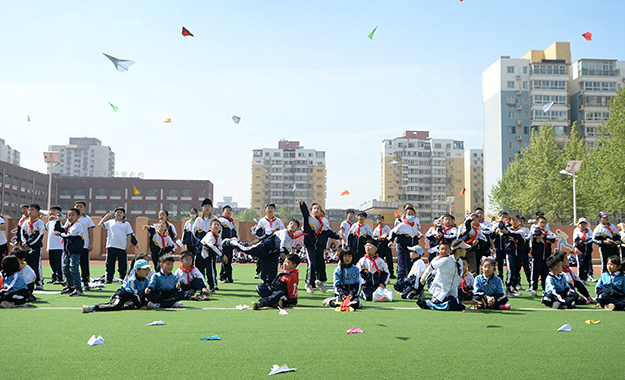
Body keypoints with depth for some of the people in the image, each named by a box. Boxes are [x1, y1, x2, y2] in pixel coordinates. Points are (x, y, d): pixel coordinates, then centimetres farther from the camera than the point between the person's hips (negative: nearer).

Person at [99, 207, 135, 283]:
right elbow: (100, 224, 18)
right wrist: (106, 216, 19)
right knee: (110, 265, 2)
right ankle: (109, 279, 8)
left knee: (123, 265, 1)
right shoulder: (110, 222, 15)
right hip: (111, 247, 1)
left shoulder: (126, 224, 11)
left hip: (122, 248, -1)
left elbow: (129, 235, 9)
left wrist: (128, 246, 0)